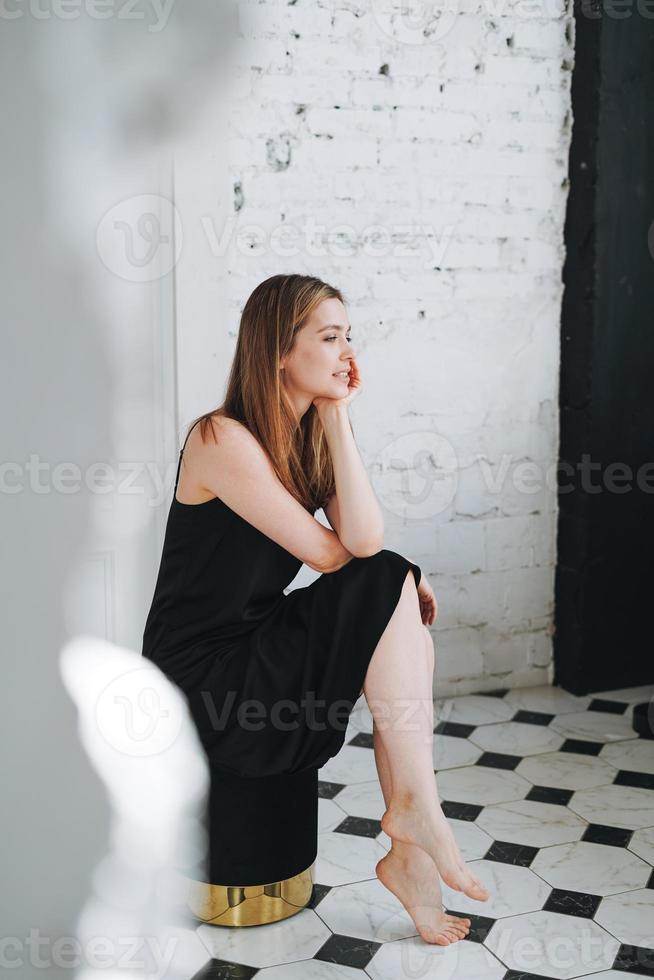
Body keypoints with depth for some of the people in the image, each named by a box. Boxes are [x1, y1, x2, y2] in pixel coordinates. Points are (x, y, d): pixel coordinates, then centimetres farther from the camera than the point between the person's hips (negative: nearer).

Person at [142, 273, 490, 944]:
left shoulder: (310, 436, 7)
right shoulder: (223, 439, -18)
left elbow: (365, 539, -10)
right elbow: (330, 555, -18)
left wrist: (336, 416, -11)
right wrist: (393, 580, -1)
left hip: (259, 651, 8)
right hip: (200, 682, -8)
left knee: (409, 633, -10)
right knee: (388, 589, -18)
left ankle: (409, 852, -7)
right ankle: (417, 809, -10)